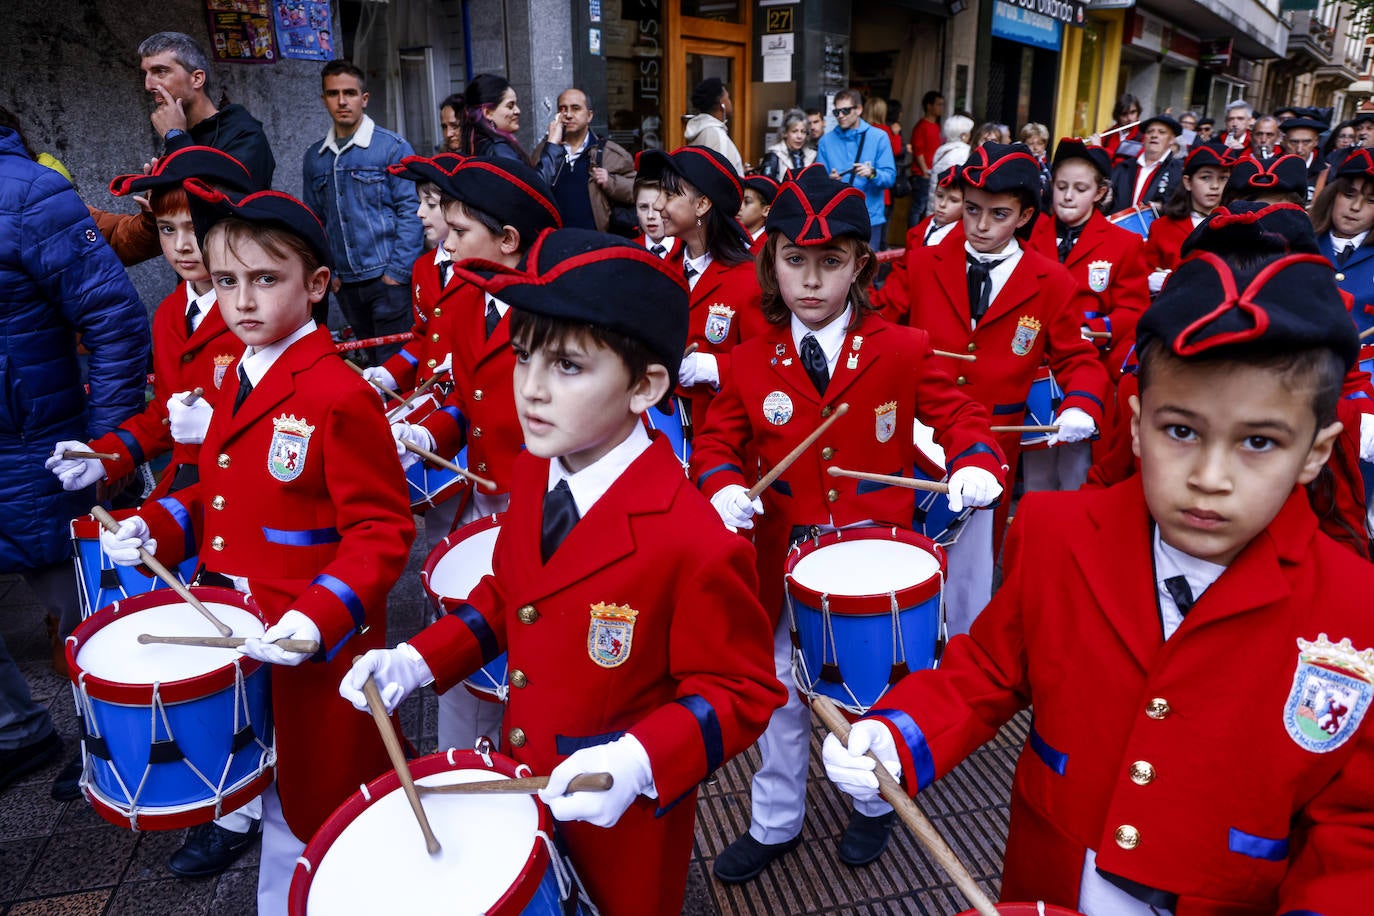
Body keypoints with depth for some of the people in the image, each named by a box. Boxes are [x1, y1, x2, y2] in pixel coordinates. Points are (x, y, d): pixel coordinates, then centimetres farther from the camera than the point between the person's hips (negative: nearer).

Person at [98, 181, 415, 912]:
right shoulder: (240, 379, 8)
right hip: (238, 638, 8)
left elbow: (383, 531, -19)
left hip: (318, 652, -8)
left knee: (318, 811, 10)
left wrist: (319, 618, -30)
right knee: (274, 804, 23)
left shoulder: (340, 396, -19)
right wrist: (156, 525, 3)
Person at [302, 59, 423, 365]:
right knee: (369, 363, 15)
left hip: (389, 279, -5)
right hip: (345, 283, 5)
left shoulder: (393, 147, -4)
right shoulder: (314, 158, 11)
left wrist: (398, 271, -14)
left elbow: (410, 210, -9)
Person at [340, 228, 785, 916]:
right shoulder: (530, 474, -8)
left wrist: (638, 762, -34)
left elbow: (739, 691, -20)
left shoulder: (693, 541, -31)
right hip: (523, 783, 6)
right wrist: (418, 660, -3)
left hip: (624, 812, -6)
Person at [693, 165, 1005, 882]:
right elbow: (716, 443, 3)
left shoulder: (902, 351, -7)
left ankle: (874, 804, 46)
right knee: (781, 691, 15)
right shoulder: (749, 364, -3)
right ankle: (775, 822, 38)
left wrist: (974, 463, -23)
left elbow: (957, 416, -2)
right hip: (787, 558, 1)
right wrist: (724, 487, -18)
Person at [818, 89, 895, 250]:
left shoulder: (878, 137, 1)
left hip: (869, 218, -1)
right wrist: (830, 180, -16)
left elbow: (890, 177, -4)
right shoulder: (826, 140, 7)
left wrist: (872, 174, -24)